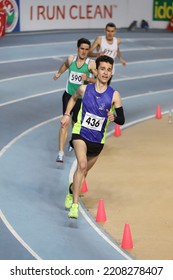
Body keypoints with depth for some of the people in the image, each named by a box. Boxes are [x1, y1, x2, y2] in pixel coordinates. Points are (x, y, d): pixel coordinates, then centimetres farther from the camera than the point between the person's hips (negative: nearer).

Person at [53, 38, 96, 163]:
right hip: (68, 95, 1)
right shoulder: (71, 59, -3)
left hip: (82, 97, -1)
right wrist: (59, 73, 38)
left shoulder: (91, 63, -14)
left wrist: (88, 79, -32)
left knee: (75, 122, 14)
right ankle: (61, 153, -16)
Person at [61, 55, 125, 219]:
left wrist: (113, 118, -28)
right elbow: (73, 98, 18)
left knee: (84, 170, 19)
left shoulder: (114, 95, -8)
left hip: (98, 140, 2)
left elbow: (122, 120, -7)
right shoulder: (84, 89, -5)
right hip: (80, 133, -2)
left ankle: (72, 191, 50)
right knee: (82, 165, -25)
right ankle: (75, 205, -26)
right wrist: (66, 114, 8)